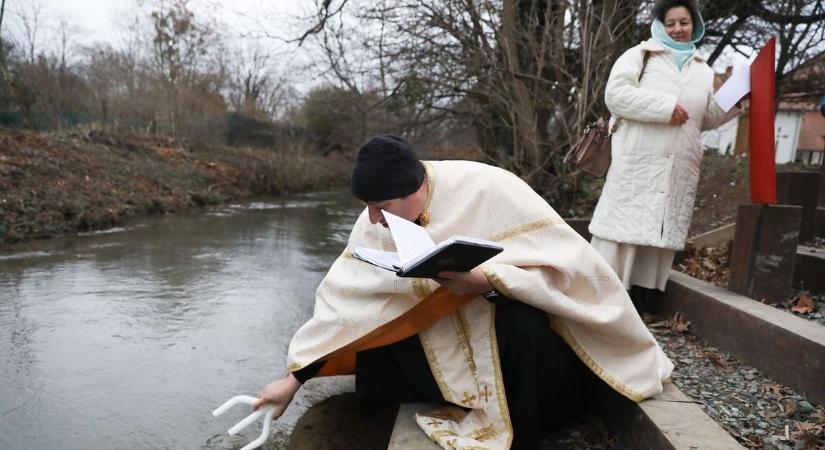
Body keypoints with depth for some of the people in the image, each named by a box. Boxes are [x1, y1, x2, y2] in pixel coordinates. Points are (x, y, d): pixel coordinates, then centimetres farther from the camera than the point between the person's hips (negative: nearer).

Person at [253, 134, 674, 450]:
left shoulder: (487, 189, -26)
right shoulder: (378, 220, -12)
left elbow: (570, 260, -26)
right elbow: (342, 296, -8)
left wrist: (487, 280, -40)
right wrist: (293, 378, -7)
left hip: (511, 319, -4)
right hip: (443, 334, 5)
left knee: (522, 326, -37)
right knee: (373, 370, -13)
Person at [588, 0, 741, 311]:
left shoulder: (703, 71, 21)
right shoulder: (639, 54, 6)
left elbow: (705, 118, 27)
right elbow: (615, 94, -9)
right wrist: (666, 106, -15)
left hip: (679, 171, 5)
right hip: (637, 165, -5)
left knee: (659, 235, 4)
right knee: (624, 230, -6)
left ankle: (635, 310, 11)